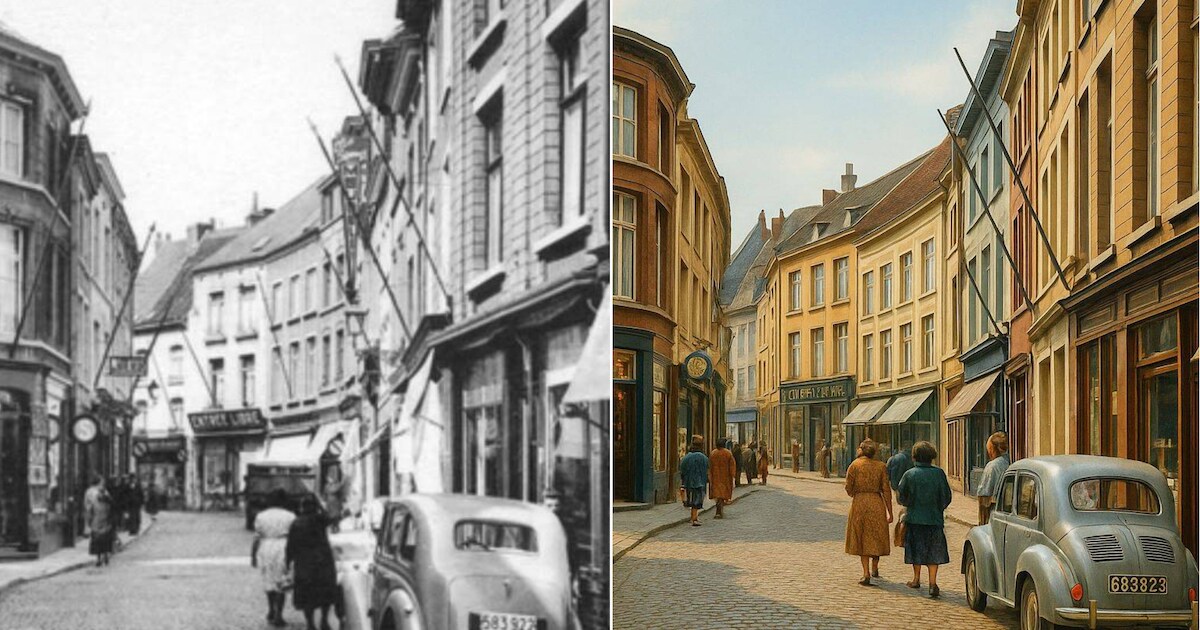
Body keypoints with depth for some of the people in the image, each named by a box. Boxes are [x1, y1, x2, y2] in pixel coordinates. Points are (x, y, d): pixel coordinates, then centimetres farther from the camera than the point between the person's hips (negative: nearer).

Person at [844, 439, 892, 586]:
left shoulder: (855, 465, -3)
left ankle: (866, 574, -3)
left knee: (862, 538, 6)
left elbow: (848, 488, -5)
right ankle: (875, 568, 32)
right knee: (877, 537, 18)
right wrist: (890, 512, 2)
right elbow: (886, 490, -2)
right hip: (877, 503, 1)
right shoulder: (881, 466, -1)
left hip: (859, 503, -1)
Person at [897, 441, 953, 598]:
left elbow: (901, 497, -1)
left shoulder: (910, 474, -8)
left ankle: (916, 579, 28)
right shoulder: (939, 473, -7)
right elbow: (947, 497, -1)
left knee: (916, 549, 15)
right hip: (934, 518, 0)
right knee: (934, 551, 2)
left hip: (914, 517, 0)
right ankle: (932, 582, -9)